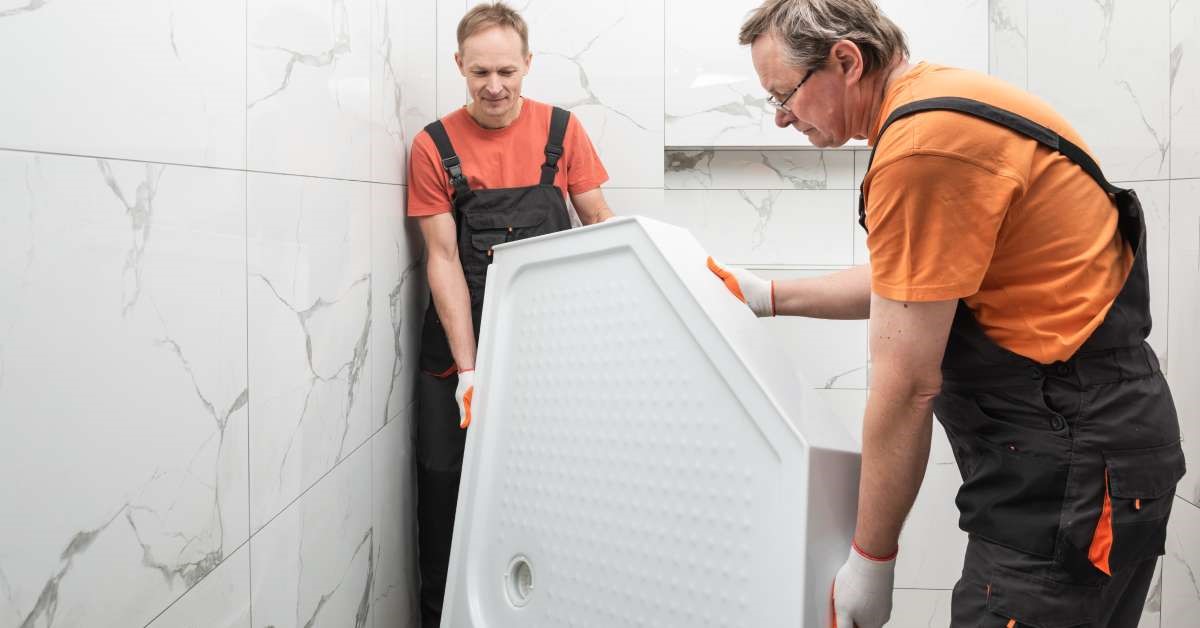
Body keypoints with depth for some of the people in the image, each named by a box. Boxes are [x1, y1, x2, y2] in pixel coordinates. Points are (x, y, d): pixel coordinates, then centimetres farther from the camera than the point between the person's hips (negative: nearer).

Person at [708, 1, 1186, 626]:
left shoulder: (921, 147, -23)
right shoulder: (938, 96, 8)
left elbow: (906, 385, -21)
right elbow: (912, 281, 19)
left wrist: (870, 558, -10)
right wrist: (768, 297, 21)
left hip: (1072, 459, -10)